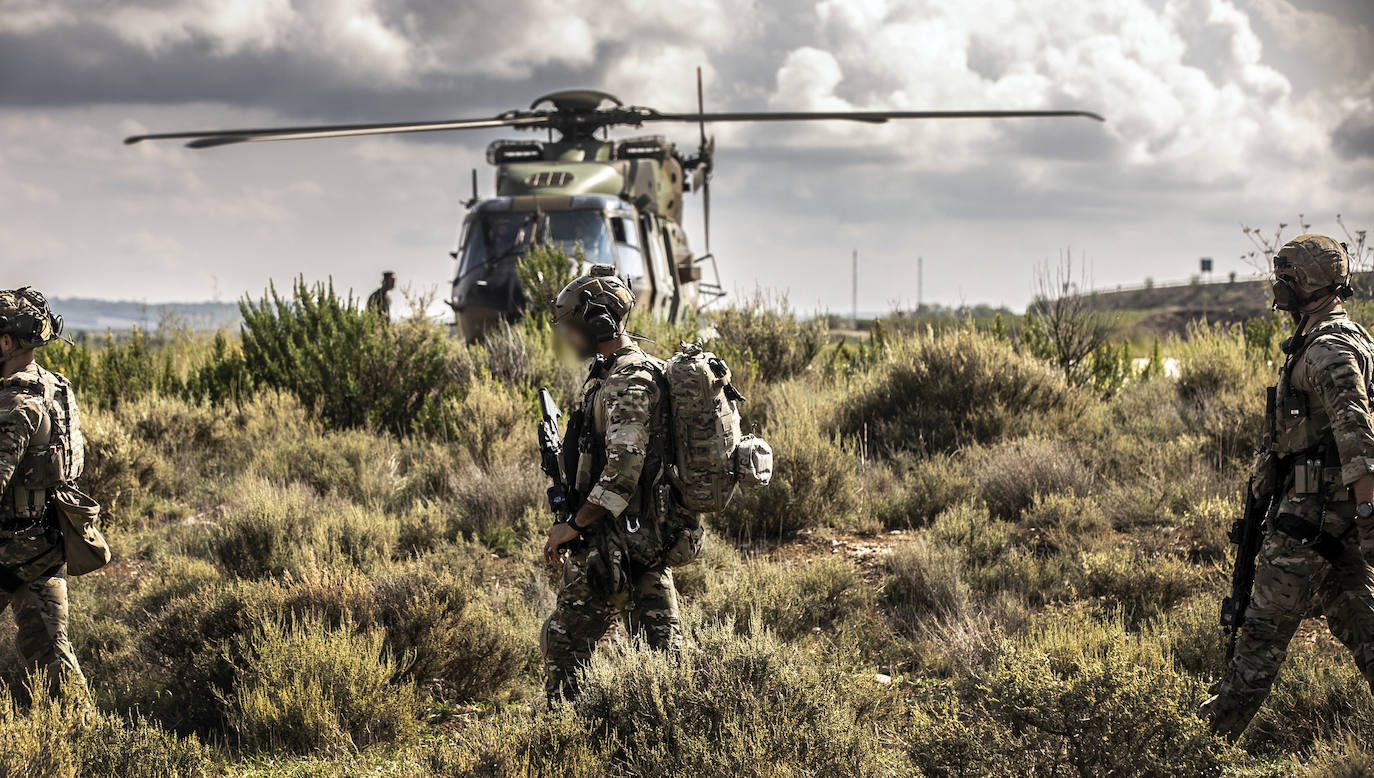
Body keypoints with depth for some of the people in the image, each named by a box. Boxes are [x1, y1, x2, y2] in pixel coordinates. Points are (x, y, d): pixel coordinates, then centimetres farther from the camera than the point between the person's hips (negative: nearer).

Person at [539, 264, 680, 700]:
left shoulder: (626, 383, -18)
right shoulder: (641, 371, 14)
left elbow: (623, 472, -26)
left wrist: (574, 525, -19)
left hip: (616, 542, -10)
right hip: (650, 535, 10)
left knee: (564, 643, -1)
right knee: (660, 643, 9)